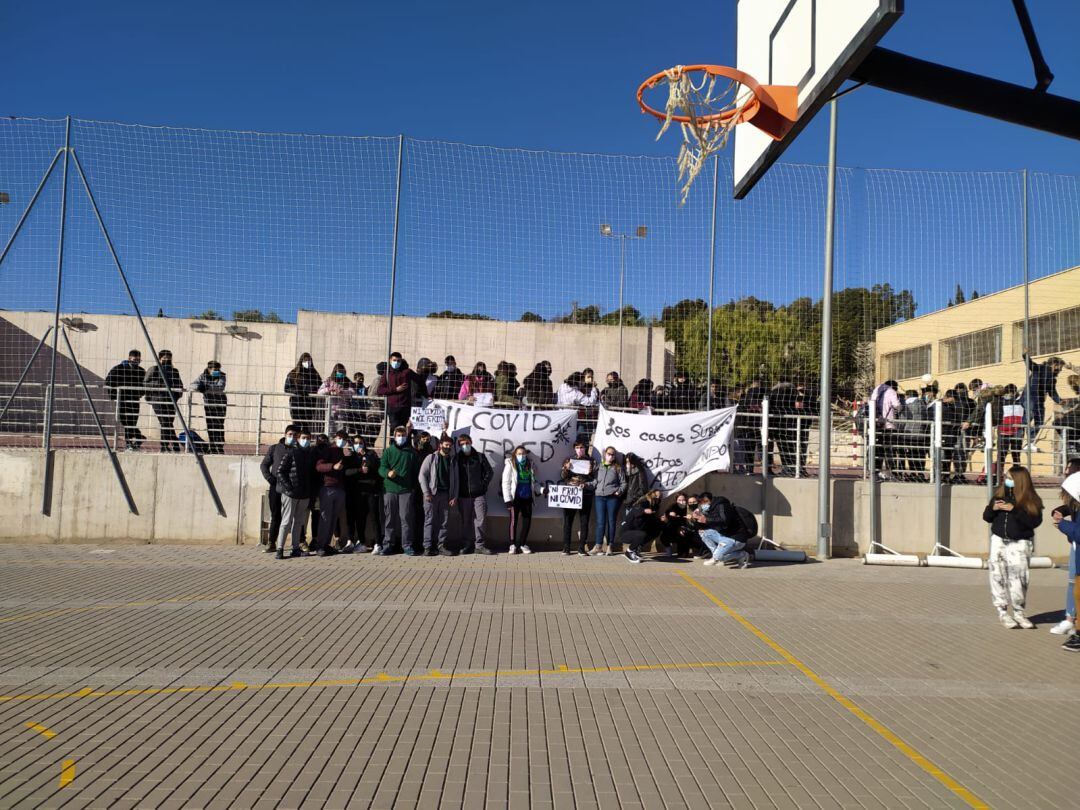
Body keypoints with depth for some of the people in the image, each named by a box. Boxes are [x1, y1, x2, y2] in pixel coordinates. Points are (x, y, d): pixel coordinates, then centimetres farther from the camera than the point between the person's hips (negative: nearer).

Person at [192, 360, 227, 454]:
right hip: (208, 403, 3)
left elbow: (220, 387, -25)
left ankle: (220, 448, -5)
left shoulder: (221, 376, -8)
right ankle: (213, 448, 9)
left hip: (220, 404, -3)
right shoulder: (203, 376, 0)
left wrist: (207, 388, -35)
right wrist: (199, 387, -27)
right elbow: (193, 385, -4)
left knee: (219, 426, -8)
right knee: (210, 426, 2)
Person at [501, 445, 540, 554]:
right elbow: (506, 483, -7)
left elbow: (534, 480, 20)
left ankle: (522, 544, 19)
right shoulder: (510, 464, -4)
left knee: (527, 520, 6)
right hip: (515, 498, -4)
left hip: (527, 497, 4)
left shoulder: (530, 465, 10)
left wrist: (537, 490, 3)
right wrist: (507, 499, -13)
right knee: (514, 520, 0)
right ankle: (513, 545, 10)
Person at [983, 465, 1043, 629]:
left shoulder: (1031, 500, -4)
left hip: (1019, 543, -3)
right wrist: (993, 508, -9)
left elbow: (1035, 522, -15)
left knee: (1018, 578, -5)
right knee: (999, 577, 2)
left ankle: (1018, 613, 12)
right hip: (998, 541, 3)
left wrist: (1014, 510, -20)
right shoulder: (999, 495, 6)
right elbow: (987, 517, 12)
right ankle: (1002, 612, 12)